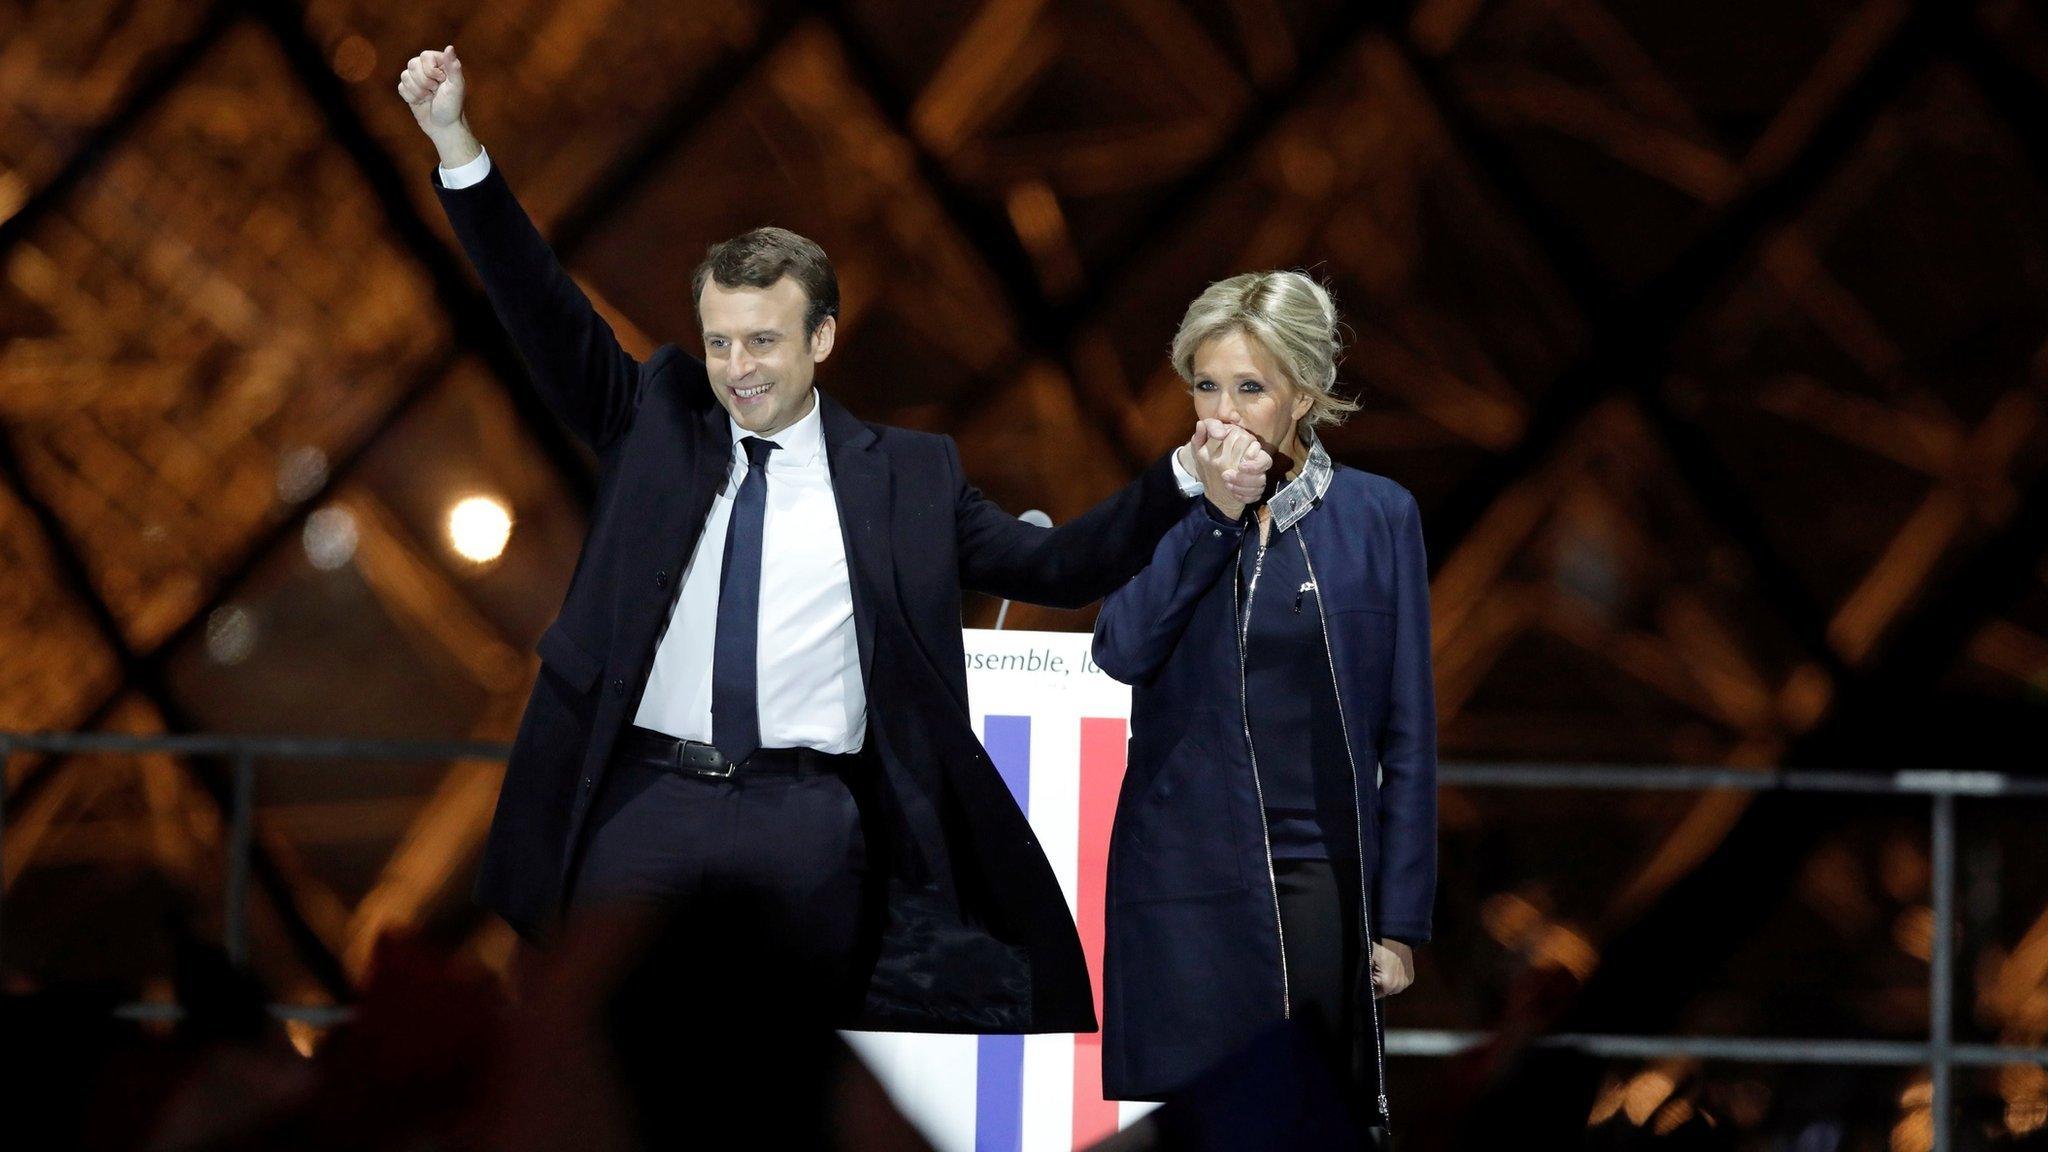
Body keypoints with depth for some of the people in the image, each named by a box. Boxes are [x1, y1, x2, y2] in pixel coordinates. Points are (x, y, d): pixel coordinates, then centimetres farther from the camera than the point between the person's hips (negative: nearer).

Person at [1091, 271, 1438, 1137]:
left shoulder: (1377, 517, 3)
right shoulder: (1171, 514, 6)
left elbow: (1407, 731, 3)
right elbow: (1121, 650, -13)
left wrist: (1402, 918, -1)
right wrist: (1214, 513, -15)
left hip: (1325, 876, 0)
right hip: (1188, 877, 0)